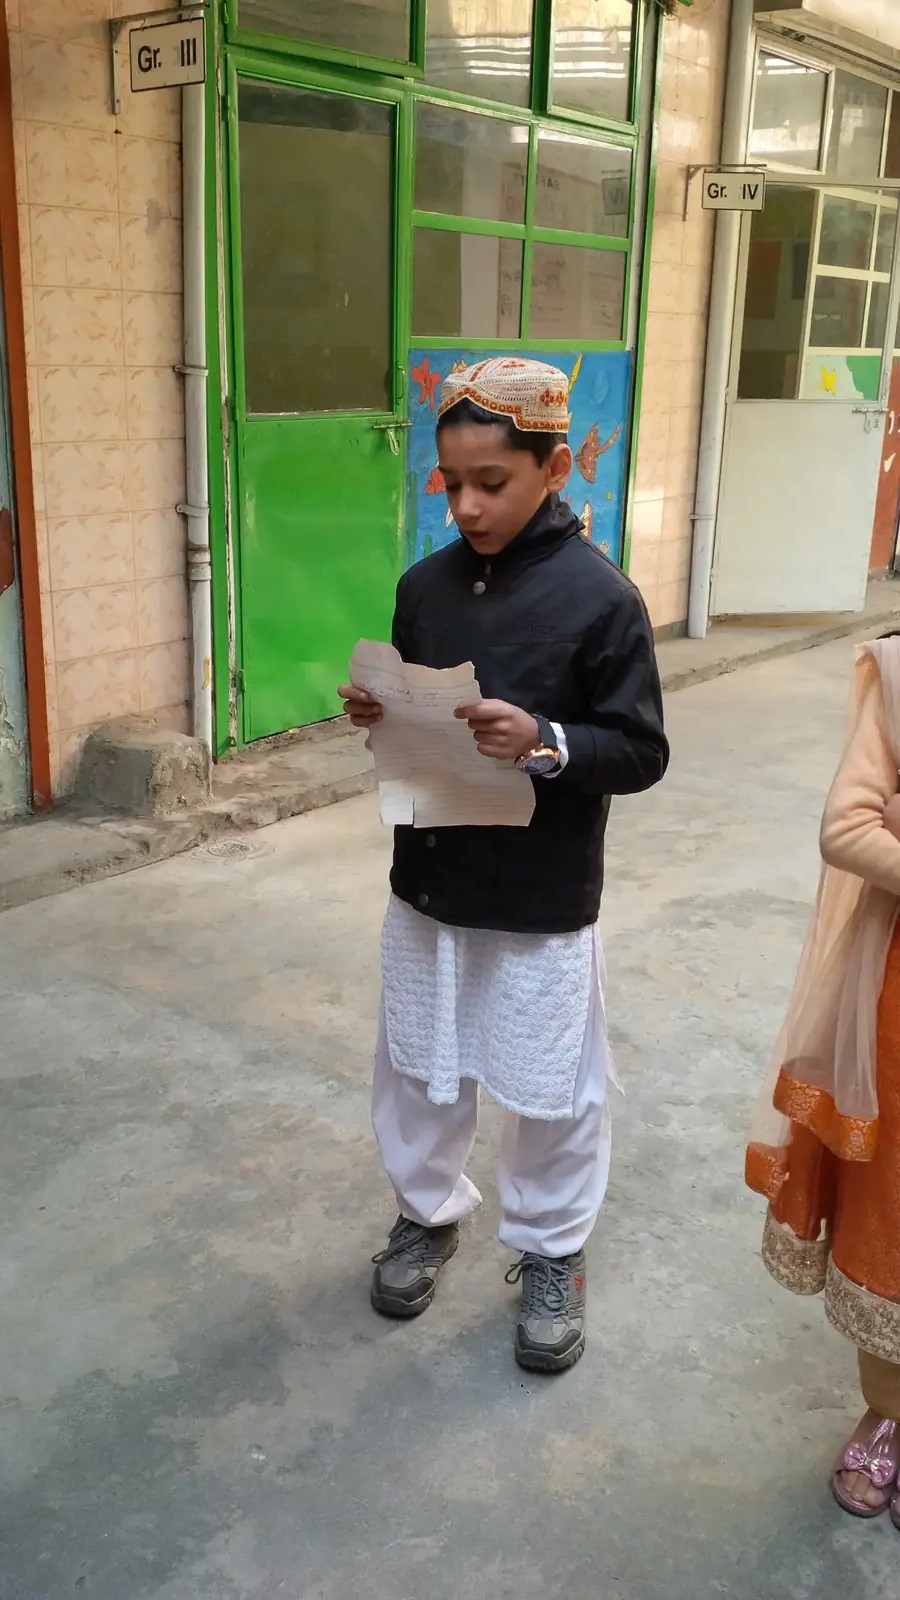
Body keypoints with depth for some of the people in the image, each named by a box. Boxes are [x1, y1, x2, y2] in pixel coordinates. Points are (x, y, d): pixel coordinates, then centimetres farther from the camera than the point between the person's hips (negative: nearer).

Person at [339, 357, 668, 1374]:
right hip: (428, 888, 5)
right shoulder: (424, 585, 2)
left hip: (543, 908, -4)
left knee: (548, 1091, 11)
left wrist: (544, 743, -29)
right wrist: (375, 715, -9)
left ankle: (551, 1250, 35)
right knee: (418, 1069, 20)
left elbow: (641, 752, -13)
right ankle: (428, 1212, 45)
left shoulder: (600, 596, -14)